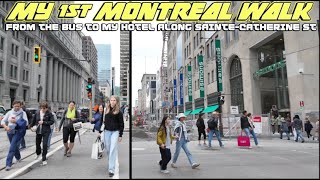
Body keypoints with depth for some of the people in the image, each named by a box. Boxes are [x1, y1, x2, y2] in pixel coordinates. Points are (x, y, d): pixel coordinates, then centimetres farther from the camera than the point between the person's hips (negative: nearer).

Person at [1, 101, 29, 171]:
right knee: (15, 146, 17)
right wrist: (5, 126, -17)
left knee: (12, 147, -12)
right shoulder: (9, 113, 6)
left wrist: (16, 121, -22)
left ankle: (8, 164, -9)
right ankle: (18, 158, 42)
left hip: (18, 132, -4)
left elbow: (26, 123, -12)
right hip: (10, 132, 4)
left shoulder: (23, 113, -4)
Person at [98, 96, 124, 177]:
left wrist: (120, 135, -5)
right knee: (108, 149, 12)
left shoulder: (119, 112, -4)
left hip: (115, 132, -4)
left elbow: (121, 124, -2)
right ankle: (111, 163, 35)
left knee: (113, 150, -9)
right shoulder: (106, 110, 5)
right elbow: (102, 120, 11)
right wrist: (100, 131, 7)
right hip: (106, 131, 4)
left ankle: (111, 170, -5)